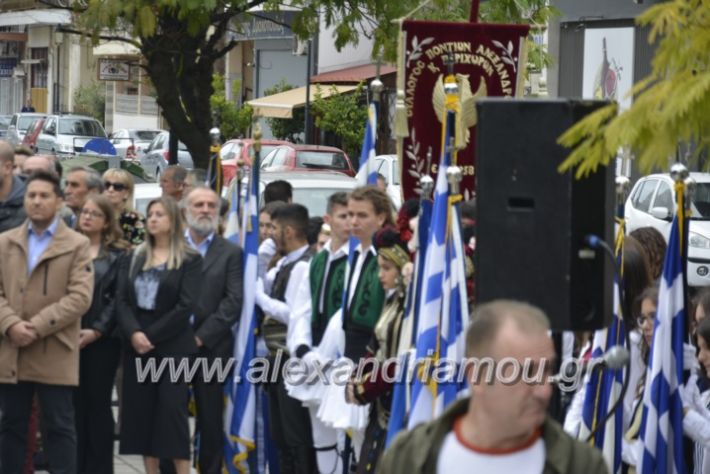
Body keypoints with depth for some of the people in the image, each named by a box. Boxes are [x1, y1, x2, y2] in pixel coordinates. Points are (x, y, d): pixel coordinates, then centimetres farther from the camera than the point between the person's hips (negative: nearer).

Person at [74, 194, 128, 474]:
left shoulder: (118, 255, 4)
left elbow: (118, 298, -3)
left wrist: (97, 330, -12)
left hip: (102, 339, -2)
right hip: (68, 337, 2)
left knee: (98, 403, 2)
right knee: (74, 404, 1)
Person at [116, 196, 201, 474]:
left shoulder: (190, 260, -1)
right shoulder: (133, 258, 13)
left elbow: (186, 306, -10)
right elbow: (122, 300, 3)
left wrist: (151, 335, -14)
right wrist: (134, 333, -14)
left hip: (172, 346, -4)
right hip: (136, 346, 5)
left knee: (173, 411, -9)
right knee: (142, 412, 3)